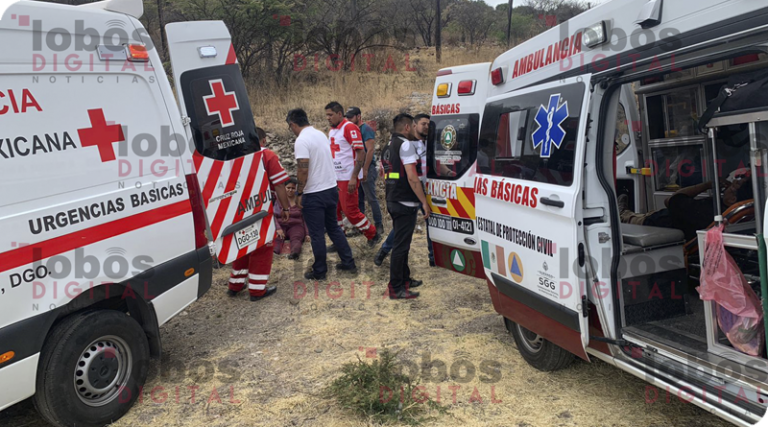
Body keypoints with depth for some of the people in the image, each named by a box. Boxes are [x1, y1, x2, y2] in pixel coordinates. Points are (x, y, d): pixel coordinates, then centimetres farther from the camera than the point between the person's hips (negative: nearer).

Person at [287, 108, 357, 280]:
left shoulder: (302, 140, -17)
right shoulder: (321, 134, 8)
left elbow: (303, 169, -24)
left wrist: (299, 192, -13)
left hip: (314, 194, -8)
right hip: (331, 188, 8)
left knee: (317, 234, 3)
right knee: (334, 228, 20)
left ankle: (319, 272, 14)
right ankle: (348, 263, 24)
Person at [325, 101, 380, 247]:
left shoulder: (350, 128, -13)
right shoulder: (332, 131, 13)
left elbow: (361, 153, -17)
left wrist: (353, 177, -21)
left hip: (348, 178, -8)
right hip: (334, 177, 8)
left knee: (350, 210, -3)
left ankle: (373, 235, 15)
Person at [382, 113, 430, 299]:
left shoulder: (389, 146, 17)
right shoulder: (406, 145, -13)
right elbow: (412, 177, -20)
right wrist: (424, 201, -16)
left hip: (393, 201, 10)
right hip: (405, 203, -10)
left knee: (402, 242, 19)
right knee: (401, 245, -5)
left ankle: (404, 279, 30)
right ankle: (396, 288, -1)